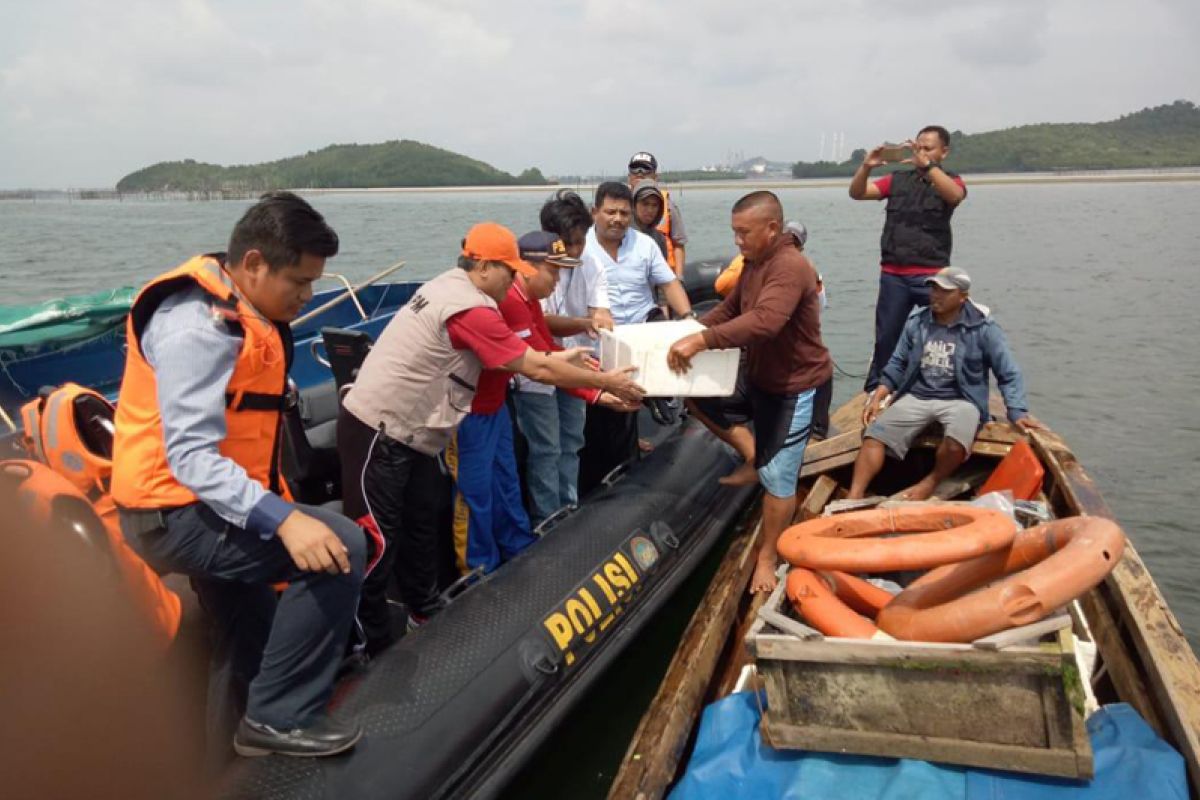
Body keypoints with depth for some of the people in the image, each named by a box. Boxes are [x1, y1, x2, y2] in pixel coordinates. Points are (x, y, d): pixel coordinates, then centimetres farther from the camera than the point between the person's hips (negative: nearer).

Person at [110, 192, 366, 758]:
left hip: (207, 505, 11)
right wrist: (284, 520, -41)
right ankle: (280, 717, -8)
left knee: (249, 623, 26)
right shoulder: (198, 326, -22)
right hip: (177, 513, -11)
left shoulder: (240, 313, 10)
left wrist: (277, 510, 14)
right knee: (341, 548, -22)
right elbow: (191, 456, -31)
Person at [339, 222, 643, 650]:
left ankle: (426, 614, 33)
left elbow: (520, 356, 12)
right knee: (377, 540, -1)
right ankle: (370, 646, 10)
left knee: (422, 526, 19)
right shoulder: (471, 308, -22)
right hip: (379, 431, -10)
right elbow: (536, 369, -18)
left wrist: (560, 359, 7)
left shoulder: (449, 286, 7)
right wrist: (606, 382, -9)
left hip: (404, 430, 10)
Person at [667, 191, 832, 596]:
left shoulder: (790, 268, -28)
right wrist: (689, 329, -3)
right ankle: (752, 456, 21)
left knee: (777, 477, -2)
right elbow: (730, 308, 12)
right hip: (757, 377, 9)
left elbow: (764, 322, -44)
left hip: (793, 387, -9)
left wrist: (701, 340, -47)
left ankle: (767, 558, 15)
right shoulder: (754, 263, 4)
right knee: (698, 395, 16)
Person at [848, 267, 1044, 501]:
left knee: (955, 444, -35)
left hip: (960, 400, -3)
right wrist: (877, 398, 3)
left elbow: (1008, 374, -1)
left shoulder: (983, 328, -3)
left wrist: (1017, 413, -12)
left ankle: (931, 482, -5)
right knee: (875, 434, -19)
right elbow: (897, 365, 14)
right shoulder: (916, 322, 7)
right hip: (916, 397, 4)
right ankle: (854, 499, -24)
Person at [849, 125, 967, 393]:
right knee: (886, 337, 8)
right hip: (893, 275, 2)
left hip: (931, 276, -2)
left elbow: (955, 195, -19)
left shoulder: (950, 181, 5)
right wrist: (866, 166, -15)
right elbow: (857, 193, 3)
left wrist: (927, 165, -29)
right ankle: (874, 391, 19)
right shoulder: (898, 179, 11)